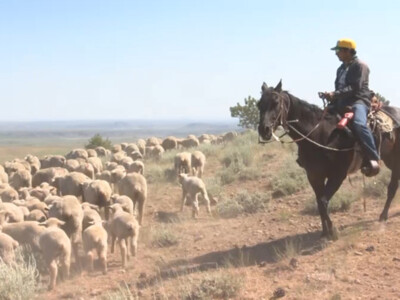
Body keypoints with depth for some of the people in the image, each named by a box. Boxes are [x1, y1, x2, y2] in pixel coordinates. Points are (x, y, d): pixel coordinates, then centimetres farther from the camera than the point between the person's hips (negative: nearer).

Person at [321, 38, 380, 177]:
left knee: (359, 124, -37)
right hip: (342, 103, 9)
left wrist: (335, 94, -24)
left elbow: (355, 87, -17)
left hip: (359, 101, -9)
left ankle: (373, 159, -37)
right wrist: (331, 96, 2)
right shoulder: (341, 69, 21)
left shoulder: (360, 66, -5)